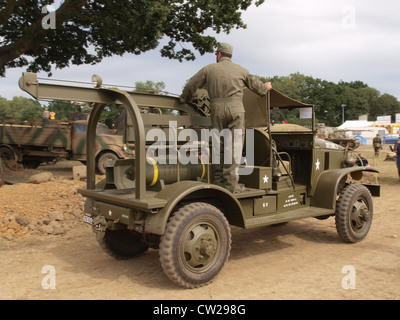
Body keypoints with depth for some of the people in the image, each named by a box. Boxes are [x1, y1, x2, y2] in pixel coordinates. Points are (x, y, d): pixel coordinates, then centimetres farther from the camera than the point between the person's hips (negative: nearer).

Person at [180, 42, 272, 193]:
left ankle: (217, 181, 11)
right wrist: (266, 87, 47)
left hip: (216, 109, 1)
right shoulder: (241, 70, 15)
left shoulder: (209, 69, 12)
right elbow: (256, 85, 25)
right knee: (234, 146, -3)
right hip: (235, 109, -1)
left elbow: (191, 86, 13)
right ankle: (231, 184, -8)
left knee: (217, 146, 8)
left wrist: (184, 99, 30)